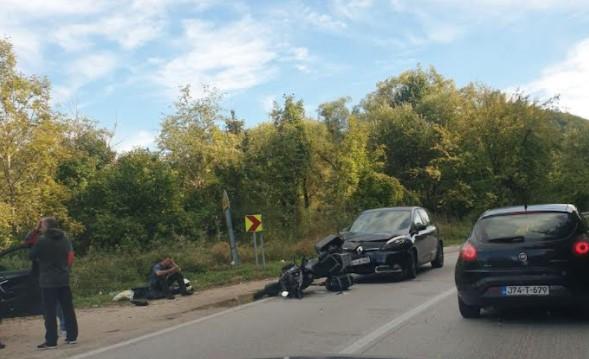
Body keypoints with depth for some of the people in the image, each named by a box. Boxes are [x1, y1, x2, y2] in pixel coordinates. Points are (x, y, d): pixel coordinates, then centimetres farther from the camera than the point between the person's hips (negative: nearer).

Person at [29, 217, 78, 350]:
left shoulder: (42, 241, -12)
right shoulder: (65, 239, 6)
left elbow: (32, 256, -3)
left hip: (48, 281, -5)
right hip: (64, 280, 5)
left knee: (50, 312, -1)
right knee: (68, 309, 10)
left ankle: (51, 341, 1)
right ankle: (72, 336, 15)